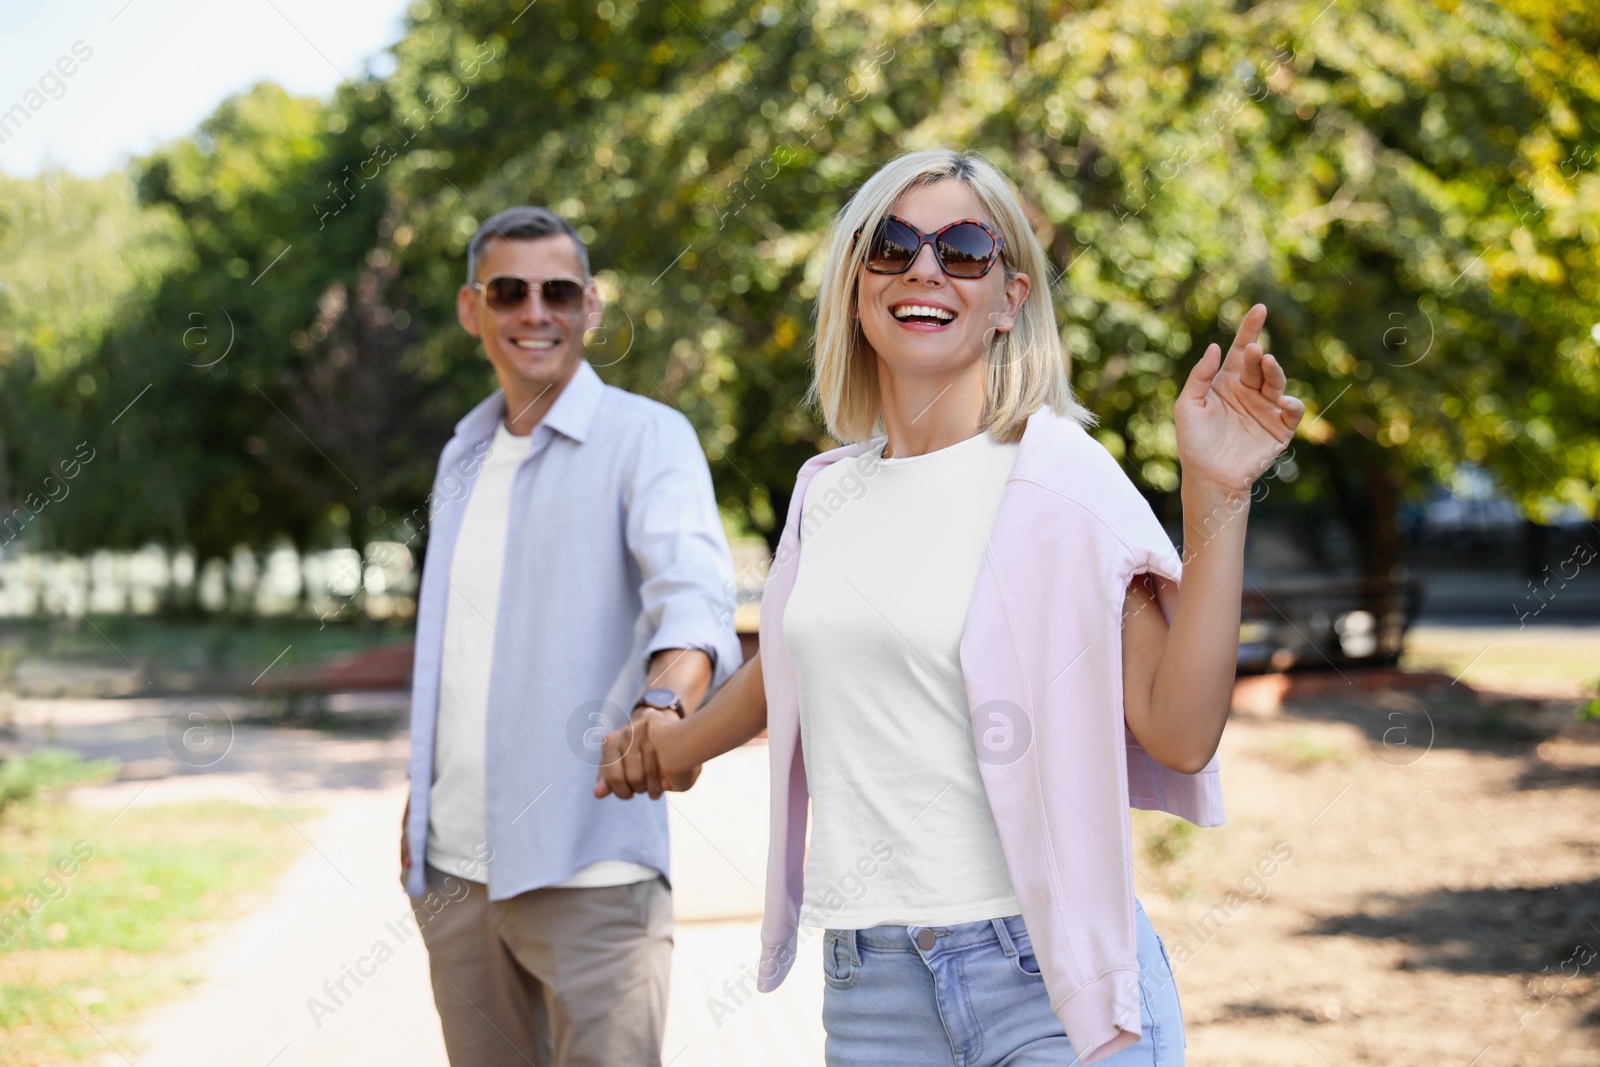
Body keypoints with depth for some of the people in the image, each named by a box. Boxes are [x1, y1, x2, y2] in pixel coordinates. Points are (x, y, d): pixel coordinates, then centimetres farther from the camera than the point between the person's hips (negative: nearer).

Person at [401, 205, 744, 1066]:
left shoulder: (647, 437, -5)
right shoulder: (464, 454, 16)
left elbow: (692, 590, -22)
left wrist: (665, 703, -42)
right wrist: (422, 799, 17)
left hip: (590, 872, -6)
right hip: (453, 867, 6)